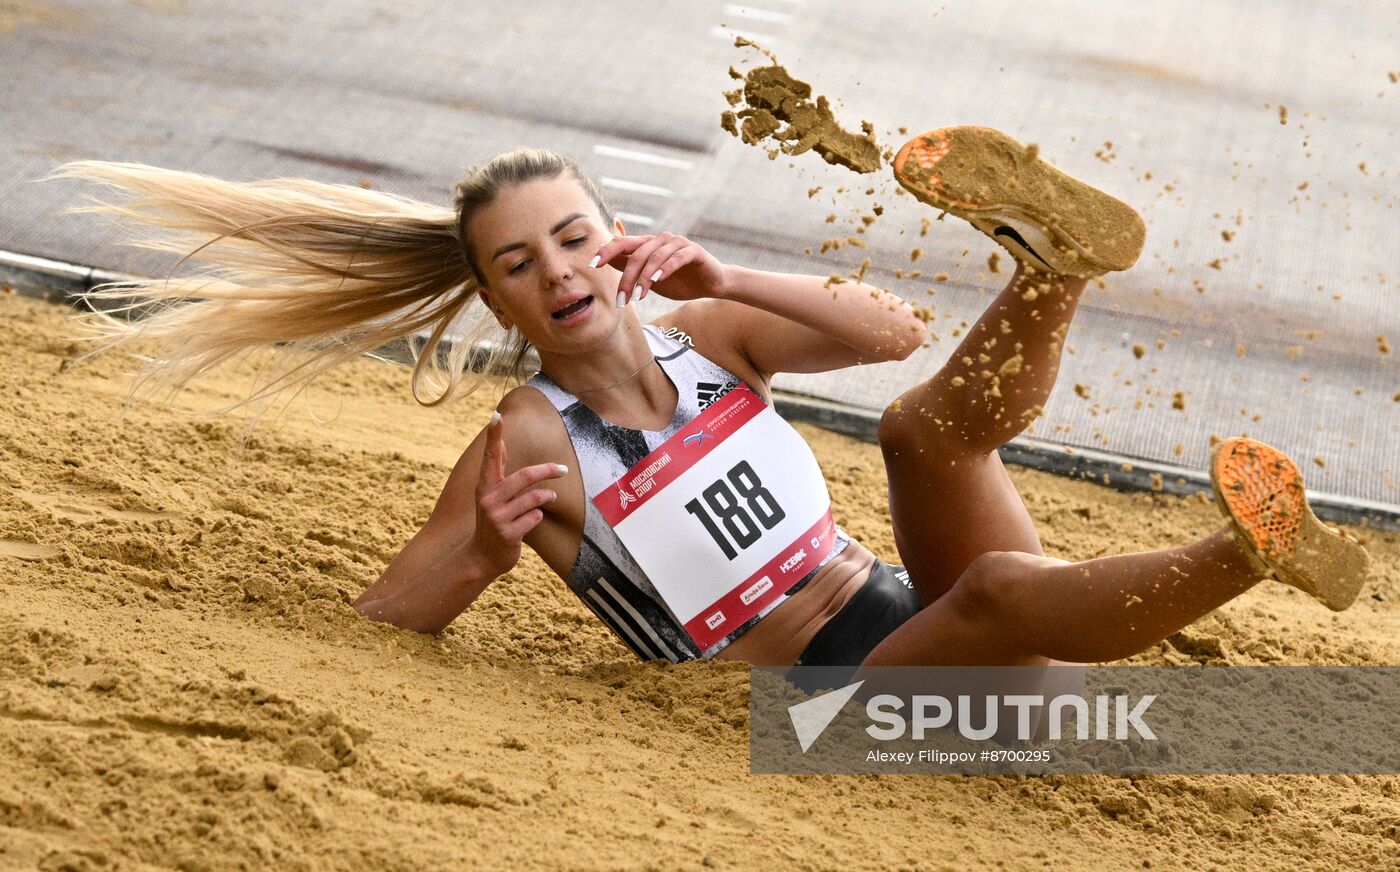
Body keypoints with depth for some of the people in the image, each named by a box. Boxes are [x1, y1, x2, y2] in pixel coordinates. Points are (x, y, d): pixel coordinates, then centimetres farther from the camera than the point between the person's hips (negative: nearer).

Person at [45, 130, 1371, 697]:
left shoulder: (703, 334, 7)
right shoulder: (526, 441, -6)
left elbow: (891, 332, 0)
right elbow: (376, 625, -4)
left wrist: (725, 278, -9)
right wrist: (482, 553, -22)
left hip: (912, 613, 5)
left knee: (926, 423, -20)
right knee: (999, 591, -35)